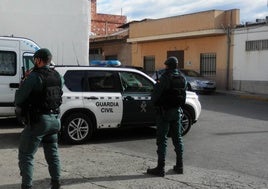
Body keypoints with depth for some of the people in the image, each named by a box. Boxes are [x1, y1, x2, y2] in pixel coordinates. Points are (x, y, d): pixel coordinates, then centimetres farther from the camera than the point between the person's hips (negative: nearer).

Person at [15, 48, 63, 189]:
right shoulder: (58, 77, 6)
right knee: (52, 153, 18)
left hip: (38, 121, -7)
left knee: (26, 155, 3)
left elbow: (19, 97, -14)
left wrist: (18, 106, 8)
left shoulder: (34, 77, -16)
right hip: (54, 119, 7)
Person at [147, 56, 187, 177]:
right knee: (177, 138, 14)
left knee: (162, 140, -2)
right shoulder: (182, 79, 6)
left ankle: (160, 168, 1)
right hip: (177, 111, 7)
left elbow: (155, 95, -16)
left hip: (164, 112, -7)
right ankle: (179, 166, 20)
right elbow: (183, 96, 11)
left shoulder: (165, 78, -16)